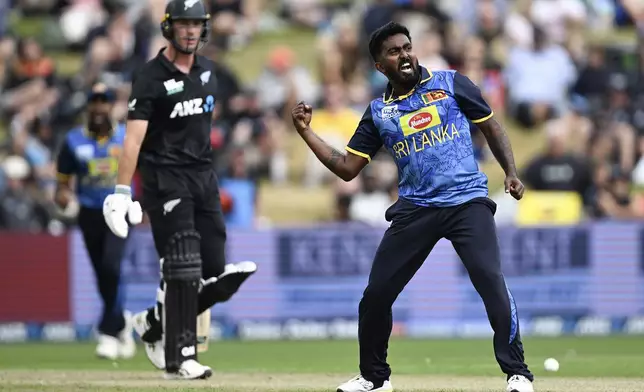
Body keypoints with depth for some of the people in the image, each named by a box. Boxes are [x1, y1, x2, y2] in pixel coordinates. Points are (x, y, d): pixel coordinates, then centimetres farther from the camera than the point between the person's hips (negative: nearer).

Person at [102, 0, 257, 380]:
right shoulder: (151, 77, -10)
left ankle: (155, 324, 22)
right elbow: (134, 136, -17)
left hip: (205, 176, 7)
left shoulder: (207, 70, 10)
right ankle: (179, 359, -6)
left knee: (214, 272, 2)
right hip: (166, 179, -7)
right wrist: (122, 191, -24)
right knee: (182, 270, -11)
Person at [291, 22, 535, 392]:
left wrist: (511, 173, -1)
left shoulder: (450, 83, 4)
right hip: (414, 209, 3)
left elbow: (491, 126, 11)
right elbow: (347, 168, 10)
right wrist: (306, 131, 3)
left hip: (467, 201, -3)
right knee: (376, 294, 2)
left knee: (492, 282, -20)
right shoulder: (379, 112, 10)